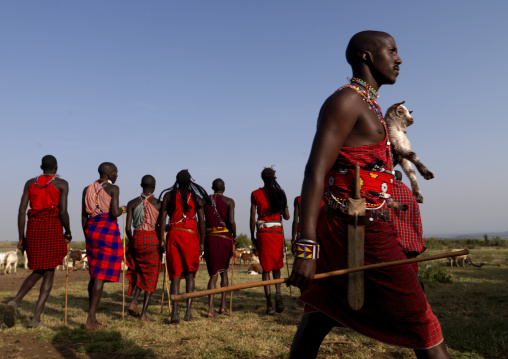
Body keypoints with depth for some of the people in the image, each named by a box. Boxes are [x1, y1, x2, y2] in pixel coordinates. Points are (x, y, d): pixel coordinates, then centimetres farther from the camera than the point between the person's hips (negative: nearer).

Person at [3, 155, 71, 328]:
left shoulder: (30, 183, 11)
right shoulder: (62, 184, -1)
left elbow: (21, 210, 4)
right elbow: (63, 212, -10)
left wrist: (21, 238, 7)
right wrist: (68, 232, 5)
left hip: (33, 229, 4)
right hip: (53, 229, -4)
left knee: (38, 272, 18)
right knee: (49, 272, 5)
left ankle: (15, 301, -8)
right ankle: (36, 317, -3)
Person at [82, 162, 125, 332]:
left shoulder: (87, 189, 10)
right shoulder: (113, 189, -7)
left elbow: (84, 216, 10)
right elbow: (114, 213, -17)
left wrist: (87, 238, 16)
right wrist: (122, 210, 6)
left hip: (91, 230, 7)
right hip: (109, 231, -7)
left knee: (95, 274, 15)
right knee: (101, 276, -4)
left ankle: (92, 317, 19)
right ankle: (90, 320, -5)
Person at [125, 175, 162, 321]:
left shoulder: (132, 203, 2)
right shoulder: (159, 203, -3)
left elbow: (128, 228, -3)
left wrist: (132, 241, 14)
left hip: (137, 238, 2)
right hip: (153, 240, -2)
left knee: (140, 272, 23)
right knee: (150, 276, 7)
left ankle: (134, 301, 1)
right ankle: (144, 313, 5)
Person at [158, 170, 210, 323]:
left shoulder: (169, 195, 8)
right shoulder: (196, 197, 6)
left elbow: (162, 219, 1)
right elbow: (201, 221, 2)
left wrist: (161, 240, 5)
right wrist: (201, 242, 8)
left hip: (173, 234, 1)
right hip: (190, 235, -1)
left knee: (175, 275, 4)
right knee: (190, 274, 9)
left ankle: (175, 312, -7)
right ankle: (189, 311, 3)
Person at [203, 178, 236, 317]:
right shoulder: (229, 201, 1)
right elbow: (231, 221, -11)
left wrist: (201, 239, 10)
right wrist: (234, 236, 4)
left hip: (209, 238, 1)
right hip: (225, 238, -1)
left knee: (213, 273, 4)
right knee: (224, 271, 18)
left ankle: (211, 308, -11)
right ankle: (223, 306, 18)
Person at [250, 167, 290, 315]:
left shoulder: (255, 194, 1)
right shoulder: (280, 193, 3)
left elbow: (252, 218, -1)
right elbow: (287, 216, 6)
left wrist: (252, 236, 7)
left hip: (262, 232, -1)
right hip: (277, 232, 1)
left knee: (266, 267, 4)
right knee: (277, 266, 17)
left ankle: (269, 303, 0)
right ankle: (278, 293, -5)